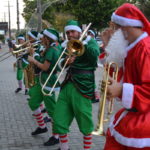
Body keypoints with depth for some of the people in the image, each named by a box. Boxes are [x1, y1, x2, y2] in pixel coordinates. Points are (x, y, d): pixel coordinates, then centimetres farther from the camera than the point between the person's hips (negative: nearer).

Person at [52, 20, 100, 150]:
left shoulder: (90, 42, 1)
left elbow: (95, 55, -21)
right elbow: (61, 65, 11)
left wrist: (83, 42, -18)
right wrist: (66, 61, -9)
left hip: (82, 87, -6)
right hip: (67, 85, 6)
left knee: (85, 123, 2)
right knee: (59, 120, 7)